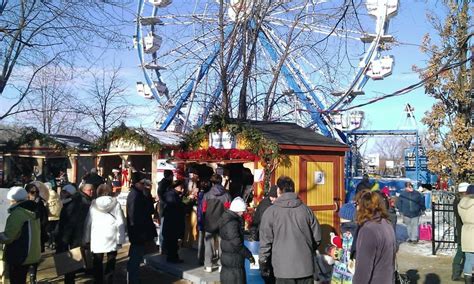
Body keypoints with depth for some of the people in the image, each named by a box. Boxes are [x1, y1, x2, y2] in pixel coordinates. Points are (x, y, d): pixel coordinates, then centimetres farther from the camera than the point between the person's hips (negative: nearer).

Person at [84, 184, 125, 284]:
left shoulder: (94, 204, 3)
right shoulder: (115, 204, -2)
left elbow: (88, 222, 5)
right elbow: (120, 223, -5)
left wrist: (87, 238, 13)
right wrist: (120, 239, -1)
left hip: (97, 238, 1)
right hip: (112, 238, -1)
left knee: (97, 264, 12)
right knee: (110, 264, 8)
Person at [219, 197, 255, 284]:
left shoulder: (226, 217, 9)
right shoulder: (232, 223, -22)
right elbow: (236, 243, -22)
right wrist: (249, 255, -12)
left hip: (226, 256, 10)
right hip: (234, 260, -10)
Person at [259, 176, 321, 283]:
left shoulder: (270, 212, -6)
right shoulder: (306, 209, 2)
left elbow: (265, 241, -5)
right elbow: (317, 237, 6)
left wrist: (263, 264, 7)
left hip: (283, 268, -2)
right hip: (306, 266, 2)